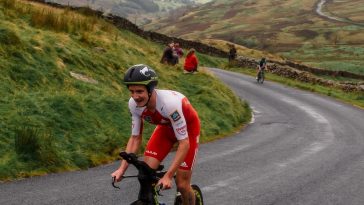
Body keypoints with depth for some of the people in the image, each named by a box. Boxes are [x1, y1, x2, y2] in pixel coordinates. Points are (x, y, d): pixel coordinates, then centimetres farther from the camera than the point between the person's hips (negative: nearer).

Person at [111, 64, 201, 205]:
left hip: (187, 128, -5)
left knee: (182, 185, -6)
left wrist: (168, 176, -39)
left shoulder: (169, 103, -41)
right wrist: (122, 169, -23)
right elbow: (135, 138, -12)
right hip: (166, 127, 5)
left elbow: (184, 143, -36)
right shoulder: (134, 104, -24)